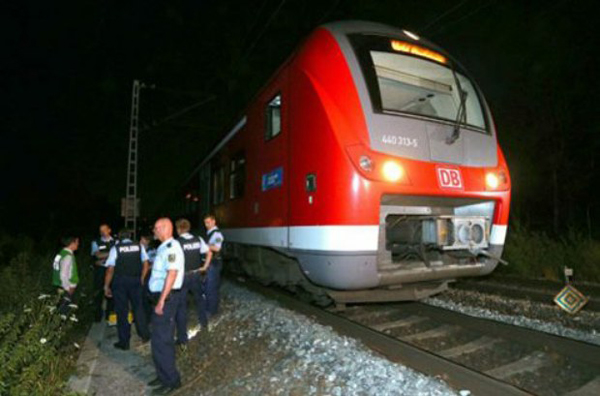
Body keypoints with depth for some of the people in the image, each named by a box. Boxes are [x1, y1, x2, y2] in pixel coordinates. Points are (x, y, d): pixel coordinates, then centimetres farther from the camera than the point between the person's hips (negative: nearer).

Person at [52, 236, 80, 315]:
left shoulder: (63, 253, 7)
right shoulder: (68, 256, -22)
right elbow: (63, 275, -25)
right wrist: (68, 289, -16)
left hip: (67, 288, 9)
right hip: (67, 290, -9)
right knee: (64, 310, 0)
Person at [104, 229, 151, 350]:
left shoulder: (115, 248, -5)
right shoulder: (139, 246, 2)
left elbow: (110, 269, -8)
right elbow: (145, 264, 3)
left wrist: (106, 286, 0)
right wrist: (142, 279, 15)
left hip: (120, 281, -2)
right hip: (136, 280, 2)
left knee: (122, 311, 8)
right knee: (138, 307, 18)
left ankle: (124, 342, 17)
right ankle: (145, 334, 18)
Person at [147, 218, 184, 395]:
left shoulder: (171, 247, -18)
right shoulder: (164, 247, 13)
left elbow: (172, 274, -25)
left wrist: (162, 301, -26)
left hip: (166, 297, -10)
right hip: (161, 296, 10)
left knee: (161, 340, -3)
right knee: (162, 339, 18)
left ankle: (171, 380, 10)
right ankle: (164, 375, 32)